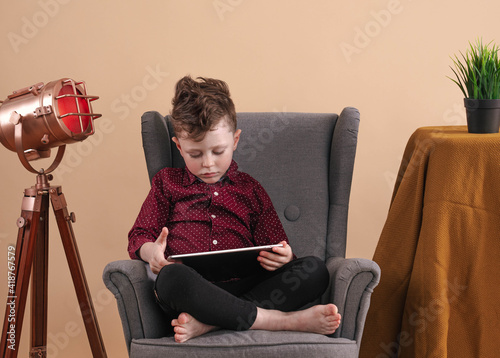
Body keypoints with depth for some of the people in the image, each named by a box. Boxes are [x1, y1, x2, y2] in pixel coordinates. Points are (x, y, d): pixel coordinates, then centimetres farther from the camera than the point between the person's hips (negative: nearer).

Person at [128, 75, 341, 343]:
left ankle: (206, 322, -35)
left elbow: (273, 246, 21)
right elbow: (139, 237, 17)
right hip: (190, 291, -2)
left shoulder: (249, 189, 24)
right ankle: (285, 320, -35)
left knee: (315, 270, -24)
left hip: (244, 288, 2)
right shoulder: (167, 183, 22)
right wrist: (151, 251, -9)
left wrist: (282, 259, -5)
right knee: (171, 277, -40)